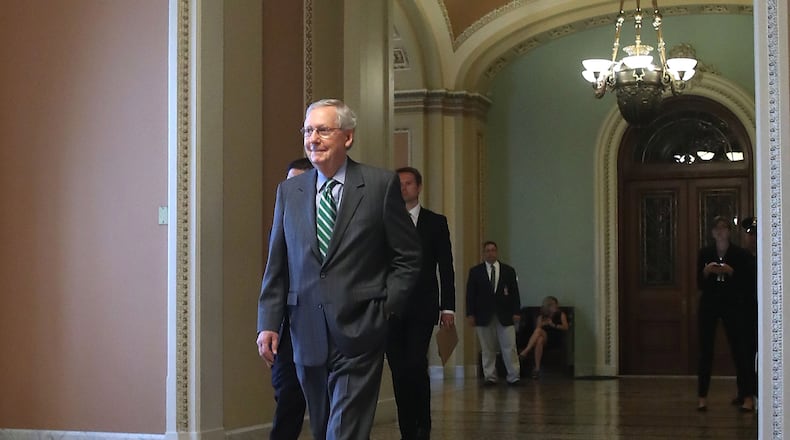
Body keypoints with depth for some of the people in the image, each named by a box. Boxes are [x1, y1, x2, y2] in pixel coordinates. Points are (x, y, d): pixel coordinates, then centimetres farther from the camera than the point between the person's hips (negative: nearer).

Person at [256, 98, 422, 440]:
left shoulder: (381, 185, 0)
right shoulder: (289, 191, 10)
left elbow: (408, 257, 3)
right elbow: (277, 266, 11)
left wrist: (385, 309, -5)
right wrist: (268, 323, 3)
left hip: (359, 334, -4)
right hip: (308, 334, 4)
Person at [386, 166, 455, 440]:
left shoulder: (436, 222, 7)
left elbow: (446, 268, 4)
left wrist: (448, 307, -3)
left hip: (422, 309, -2)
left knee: (416, 366, -14)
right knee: (399, 371, 2)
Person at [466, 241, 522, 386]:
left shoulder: (508, 271, 9)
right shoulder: (475, 271, 7)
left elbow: (514, 293, 8)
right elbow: (470, 294, 4)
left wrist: (516, 312, 0)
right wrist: (470, 314, -4)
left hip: (505, 315, 0)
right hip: (484, 315, 0)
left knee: (509, 347, -3)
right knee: (487, 349, 3)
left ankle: (513, 377, 3)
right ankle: (489, 377, 9)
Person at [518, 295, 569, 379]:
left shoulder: (561, 314, 16)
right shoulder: (541, 316, 21)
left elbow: (565, 327, 2)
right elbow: (538, 327, 8)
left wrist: (553, 325, -8)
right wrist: (543, 324, -10)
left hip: (555, 339, -3)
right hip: (544, 338, 3)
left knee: (539, 331, -33)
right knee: (539, 340, -37)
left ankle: (525, 352, -45)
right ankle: (537, 368, -46)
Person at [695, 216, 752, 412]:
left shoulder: (740, 254, 0)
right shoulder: (704, 253, 4)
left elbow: (744, 283, -3)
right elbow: (699, 284, 2)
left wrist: (730, 272, -18)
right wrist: (706, 271, -17)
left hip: (731, 306, -1)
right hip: (708, 305, 1)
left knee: (738, 349, 1)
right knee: (706, 351, -2)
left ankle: (745, 394, 11)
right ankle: (702, 397, 0)